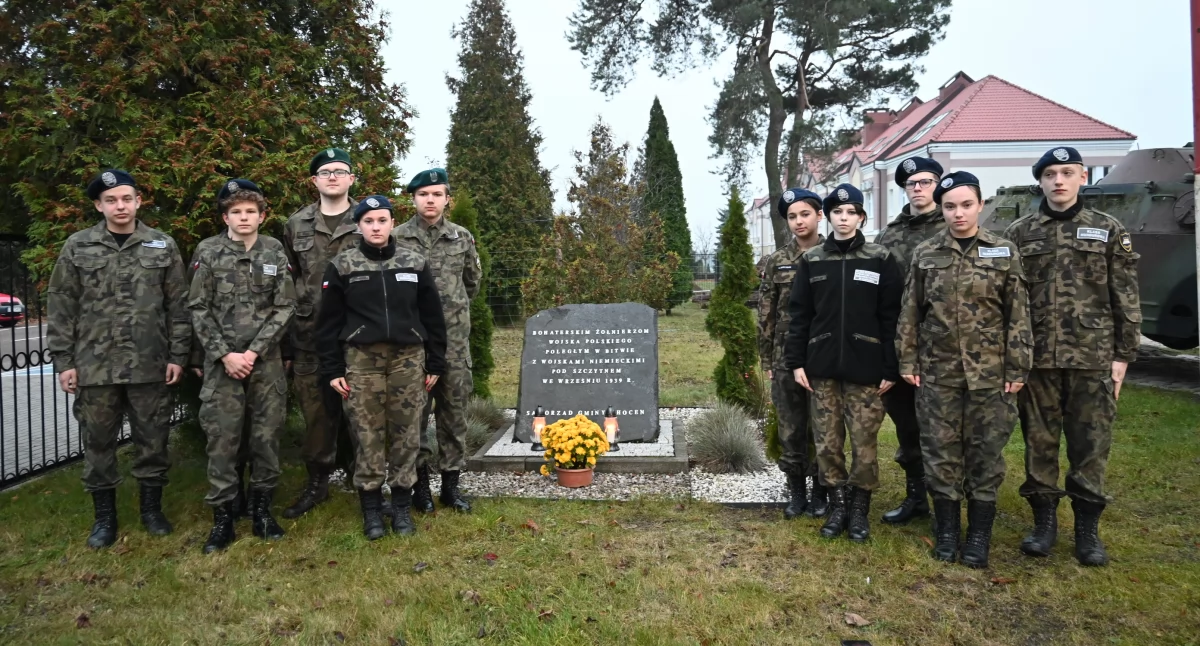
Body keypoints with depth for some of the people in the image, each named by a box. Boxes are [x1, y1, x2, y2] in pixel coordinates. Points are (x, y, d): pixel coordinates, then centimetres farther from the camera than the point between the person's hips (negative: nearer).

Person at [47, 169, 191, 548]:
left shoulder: (163, 246, 3)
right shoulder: (78, 247, 3)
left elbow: (178, 305, 3)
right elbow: (61, 308, 4)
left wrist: (178, 355, -1)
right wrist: (63, 361, -1)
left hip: (150, 365, 0)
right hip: (94, 366, 1)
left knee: (152, 440, 8)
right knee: (98, 442, 8)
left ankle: (152, 508, 24)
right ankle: (104, 516, 23)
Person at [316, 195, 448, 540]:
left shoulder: (415, 263, 6)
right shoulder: (342, 265, 3)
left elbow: (432, 316, 9)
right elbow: (329, 321, 4)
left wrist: (435, 364, 6)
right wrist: (332, 370, -1)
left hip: (408, 359, 1)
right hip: (361, 360, -1)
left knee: (405, 434, 5)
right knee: (368, 435, 2)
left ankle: (402, 505, 18)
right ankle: (371, 507, 16)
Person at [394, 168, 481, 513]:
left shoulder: (462, 237, 5)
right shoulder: (398, 238, -2)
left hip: (455, 335, 2)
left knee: (455, 408, 6)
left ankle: (451, 482, 17)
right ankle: (420, 482, 16)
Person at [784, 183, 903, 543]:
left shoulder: (880, 260, 1)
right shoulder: (811, 261, 6)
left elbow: (890, 317, -1)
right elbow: (799, 314, 6)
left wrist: (890, 368, -5)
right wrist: (796, 362, 0)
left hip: (865, 368, -2)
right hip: (822, 368, 2)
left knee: (864, 445, 2)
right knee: (827, 444, 7)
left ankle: (859, 510, 19)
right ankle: (837, 506, 22)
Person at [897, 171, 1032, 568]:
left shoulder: (1004, 252, 1)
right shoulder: (925, 255, 4)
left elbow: (1018, 316, 1)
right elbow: (910, 313, 6)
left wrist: (1018, 369, -2)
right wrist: (907, 361, 3)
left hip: (989, 374, -1)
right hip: (938, 374, 1)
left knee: (986, 453, 6)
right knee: (941, 453, 7)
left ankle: (979, 536, 20)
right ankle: (946, 531, 21)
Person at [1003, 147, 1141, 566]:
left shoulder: (1109, 232, 6)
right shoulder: (1019, 234, 6)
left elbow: (1126, 299, 5)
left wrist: (1123, 355, 0)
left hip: (1093, 358, 0)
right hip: (1036, 357, 1)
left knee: (1090, 445, 5)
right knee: (1039, 442, 7)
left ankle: (1087, 529, 18)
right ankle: (1045, 522, 20)